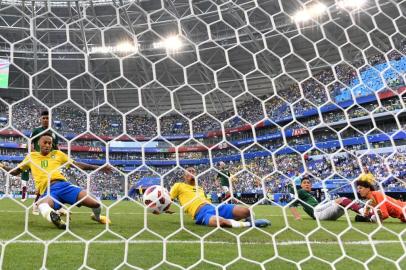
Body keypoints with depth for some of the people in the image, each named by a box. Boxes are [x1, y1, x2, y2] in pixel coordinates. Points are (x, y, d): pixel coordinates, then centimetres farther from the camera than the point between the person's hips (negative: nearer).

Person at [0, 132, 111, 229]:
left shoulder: (57, 154, 21)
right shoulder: (31, 156, 22)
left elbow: (77, 164, 20)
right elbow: (16, 171, 32)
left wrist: (97, 167, 13)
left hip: (63, 185, 3)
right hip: (47, 190, -2)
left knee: (95, 204, -11)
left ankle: (97, 216, 20)